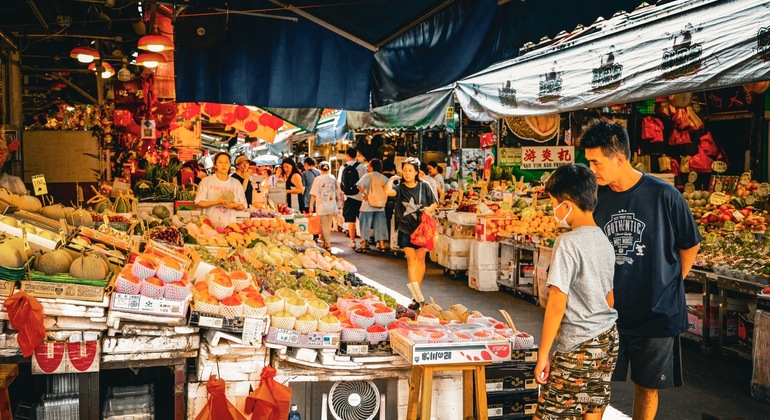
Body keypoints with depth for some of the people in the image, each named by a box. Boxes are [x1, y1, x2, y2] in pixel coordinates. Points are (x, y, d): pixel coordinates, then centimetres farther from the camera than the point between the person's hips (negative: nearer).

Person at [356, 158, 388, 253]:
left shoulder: (367, 176, -7)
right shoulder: (384, 178, 4)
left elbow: (360, 186, -22)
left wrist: (364, 194, -11)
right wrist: (384, 200, 6)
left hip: (368, 205, -3)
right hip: (380, 206, 4)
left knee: (365, 225, 5)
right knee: (380, 226, 8)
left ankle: (363, 246, 7)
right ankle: (382, 246, 6)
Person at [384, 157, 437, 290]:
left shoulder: (424, 186, 0)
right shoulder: (400, 188, -3)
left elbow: (435, 203, 7)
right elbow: (388, 191, -25)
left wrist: (429, 209, -14)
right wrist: (392, 179, -8)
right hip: (405, 229, -1)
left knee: (420, 258, 8)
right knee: (411, 258, -5)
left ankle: (419, 287, 21)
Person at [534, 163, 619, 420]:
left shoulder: (568, 243, -17)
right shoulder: (604, 240, 8)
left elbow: (557, 305, -18)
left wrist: (543, 355, -12)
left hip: (578, 347, -8)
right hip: (609, 340, 9)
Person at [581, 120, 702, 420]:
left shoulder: (664, 196, -12)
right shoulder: (596, 198, -3)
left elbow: (690, 245, 3)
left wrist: (670, 285, 5)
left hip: (656, 314, -2)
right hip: (607, 313, 2)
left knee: (646, 388, 13)